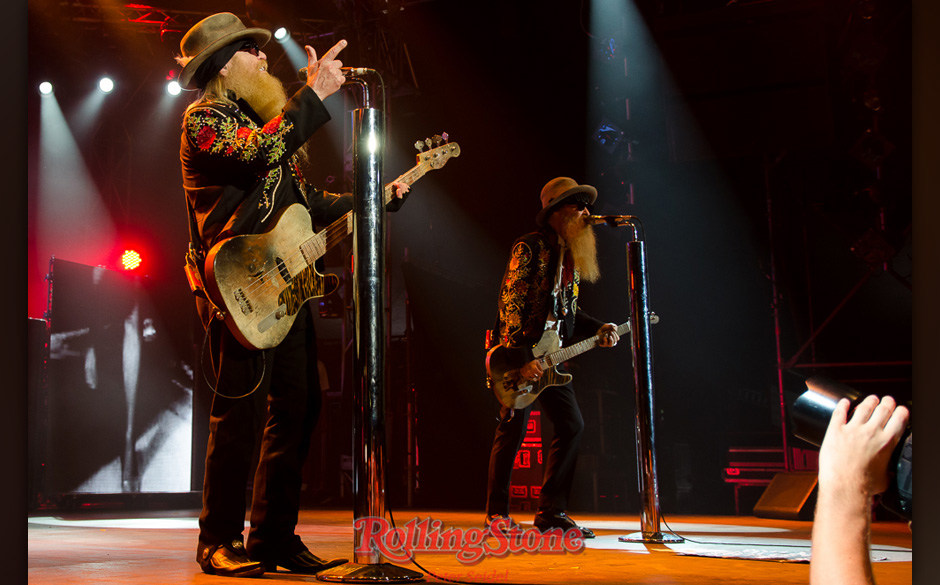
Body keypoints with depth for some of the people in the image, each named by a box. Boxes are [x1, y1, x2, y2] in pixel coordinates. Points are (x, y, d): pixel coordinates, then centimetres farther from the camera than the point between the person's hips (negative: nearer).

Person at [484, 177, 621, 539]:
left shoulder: (571, 257, 17)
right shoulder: (530, 248, -10)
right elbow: (510, 304, -16)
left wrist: (598, 330, 6)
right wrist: (521, 358, -21)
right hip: (518, 355, -8)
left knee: (571, 426, 3)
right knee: (513, 431, -5)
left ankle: (551, 512, 12)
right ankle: (497, 513, 8)